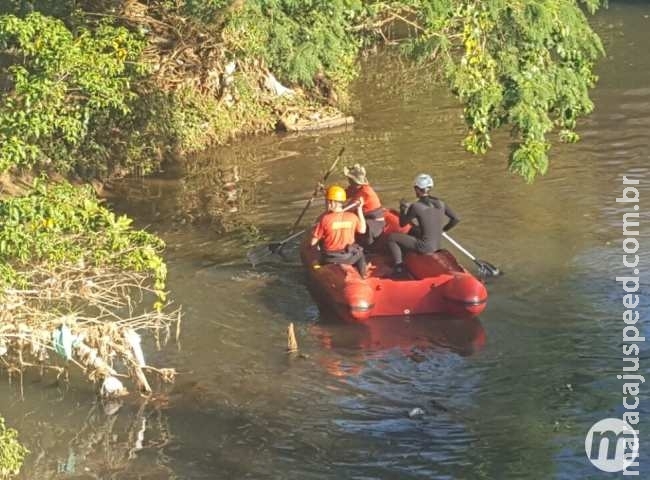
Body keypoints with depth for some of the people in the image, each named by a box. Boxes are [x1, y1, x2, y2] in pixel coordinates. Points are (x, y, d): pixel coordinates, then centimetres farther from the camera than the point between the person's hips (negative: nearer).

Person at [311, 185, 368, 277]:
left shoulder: (325, 219, -20)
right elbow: (362, 230, 9)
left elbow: (313, 242, -16)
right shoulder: (352, 217, -12)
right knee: (360, 254, 36)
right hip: (349, 258, 2)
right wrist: (360, 210, 9)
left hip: (329, 259, -2)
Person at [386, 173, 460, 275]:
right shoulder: (440, 203, 0)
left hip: (424, 247, -7)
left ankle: (399, 265, -2)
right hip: (437, 246, 7)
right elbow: (456, 219, 6)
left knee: (391, 237, 7)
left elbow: (402, 223, -2)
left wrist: (402, 208, 13)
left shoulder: (416, 207, -16)